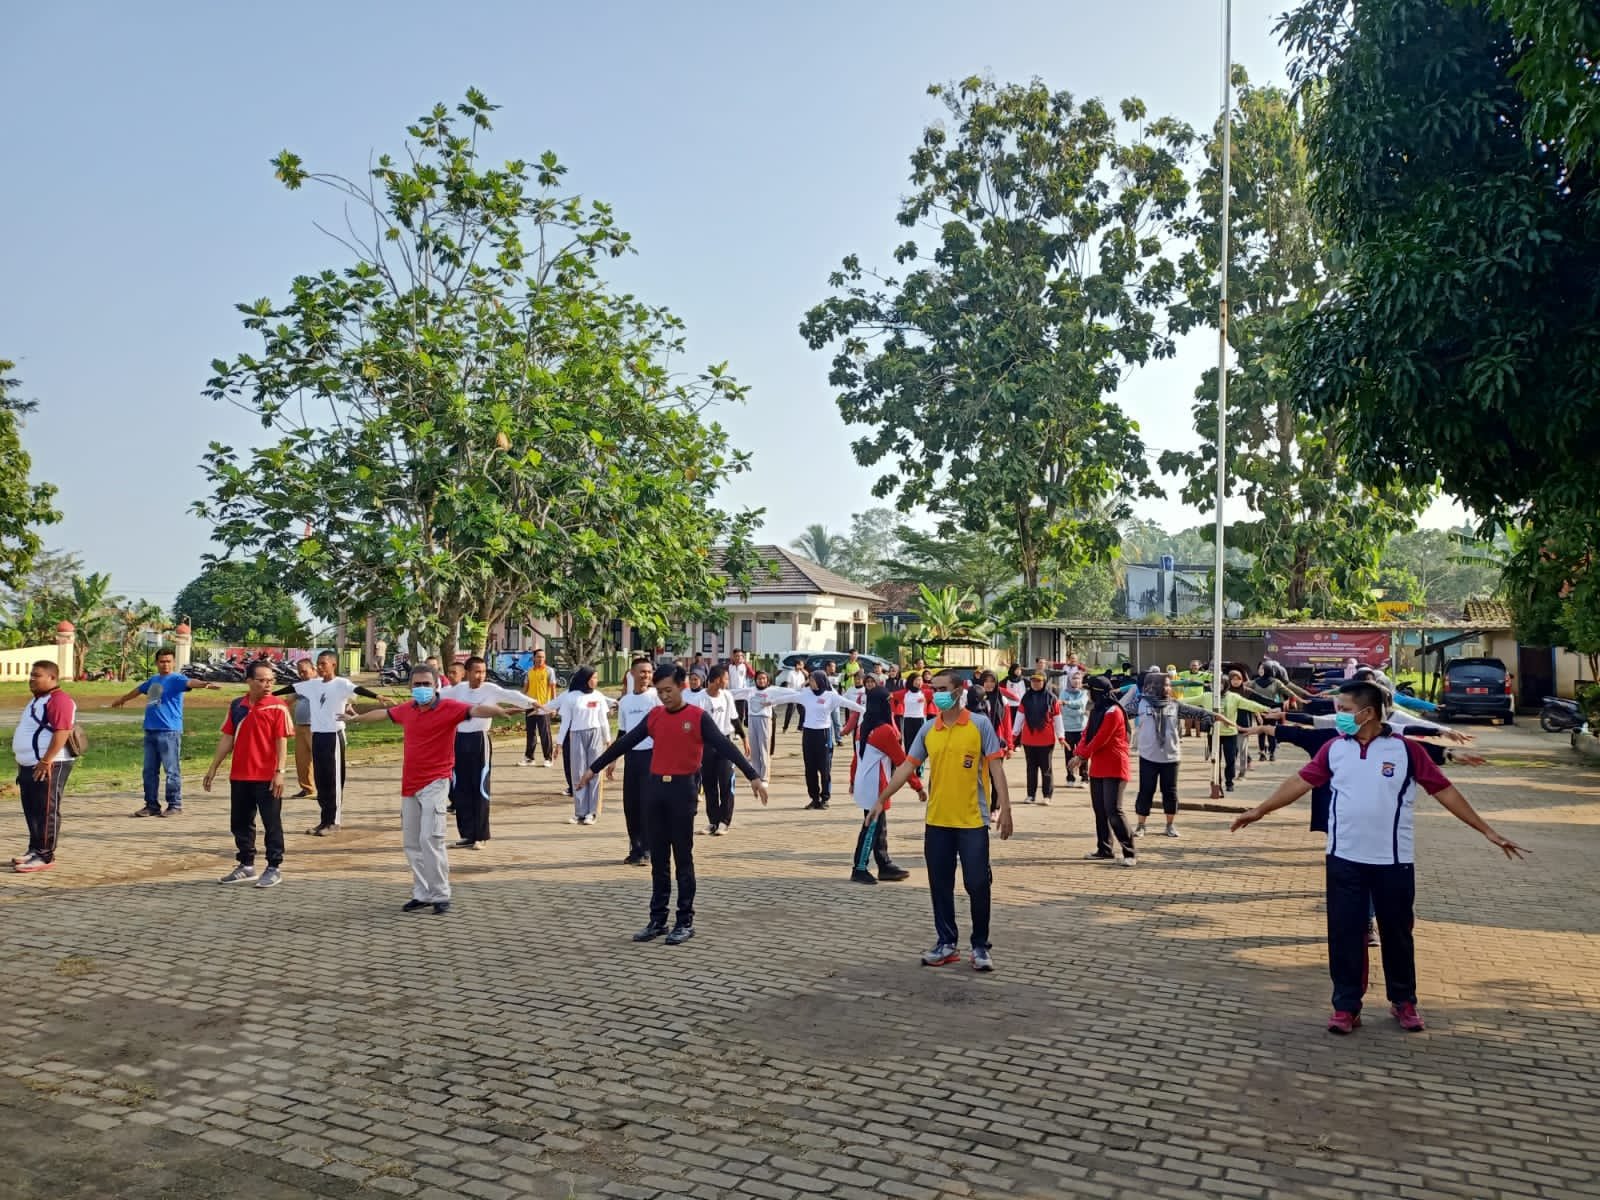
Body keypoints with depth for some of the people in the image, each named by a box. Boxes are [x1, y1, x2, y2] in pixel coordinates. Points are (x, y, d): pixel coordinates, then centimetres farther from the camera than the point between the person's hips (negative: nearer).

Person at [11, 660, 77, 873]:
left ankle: (45, 856, -3)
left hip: (49, 766, -10)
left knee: (47, 811, -6)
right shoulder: (36, 699, 19)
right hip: (29, 765, 10)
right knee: (31, 810, 14)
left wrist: (46, 762, -26)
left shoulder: (59, 700, -16)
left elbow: (62, 732, -24)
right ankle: (34, 849, 24)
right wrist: (21, 759, 21)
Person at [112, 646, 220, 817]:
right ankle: (152, 805, 19)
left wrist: (204, 683, -49)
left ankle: (175, 805, 0)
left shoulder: (176, 679, -4)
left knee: (172, 771, -5)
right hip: (150, 731, 8)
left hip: (169, 732, -8)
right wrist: (122, 699, 57)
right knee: (150, 771, 11)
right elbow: (138, 690, 39)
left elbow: (189, 682, -27)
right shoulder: (153, 680, 19)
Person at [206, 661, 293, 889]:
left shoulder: (277, 707, -6)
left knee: (272, 823, 2)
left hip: (267, 778, -5)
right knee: (240, 823, 13)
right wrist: (213, 768, 10)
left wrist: (279, 772, -17)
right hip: (239, 776, 5)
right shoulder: (237, 706, 7)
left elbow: (282, 742, -10)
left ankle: (274, 868, 10)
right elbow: (227, 738, 12)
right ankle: (246, 865, 26)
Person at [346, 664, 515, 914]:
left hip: (434, 783, -7)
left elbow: (475, 710, -26)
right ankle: (422, 894, 22)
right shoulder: (407, 709, 9)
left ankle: (440, 895, -5)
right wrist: (357, 718, 47)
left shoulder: (449, 707, -10)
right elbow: (384, 713, 29)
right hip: (410, 785, 7)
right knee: (411, 842, 11)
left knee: (430, 838, -15)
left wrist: (500, 711, -46)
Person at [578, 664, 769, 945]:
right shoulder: (654, 716, 8)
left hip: (683, 789, -5)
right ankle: (658, 920, 17)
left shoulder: (698, 717, -6)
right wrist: (593, 769, 13)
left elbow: (725, 746, -13)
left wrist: (753, 776, -21)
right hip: (655, 788, 5)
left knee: (683, 858, 1)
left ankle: (685, 922, 9)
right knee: (658, 858, 10)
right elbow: (625, 743, 12)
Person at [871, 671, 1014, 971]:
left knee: (978, 885, 0)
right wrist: (881, 800, 2)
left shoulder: (980, 724, -5)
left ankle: (980, 946, 14)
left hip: (972, 820, -4)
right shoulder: (928, 730, 6)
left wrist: (1004, 807, -11)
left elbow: (995, 766, -5)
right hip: (936, 821, 4)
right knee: (940, 885, 9)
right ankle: (947, 943, 21)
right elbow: (907, 766, 7)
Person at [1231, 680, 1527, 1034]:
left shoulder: (1405, 750, -7)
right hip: (1344, 859, 2)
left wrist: (1488, 832, -5)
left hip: (1393, 861, -2)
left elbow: (1444, 791, -4)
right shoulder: (1334, 749, 1)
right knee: (1344, 933, 4)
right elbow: (1300, 782, 6)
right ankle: (1346, 1006, 15)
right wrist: (1260, 810, 7)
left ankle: (1404, 1001, 30)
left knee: (1397, 932, 12)